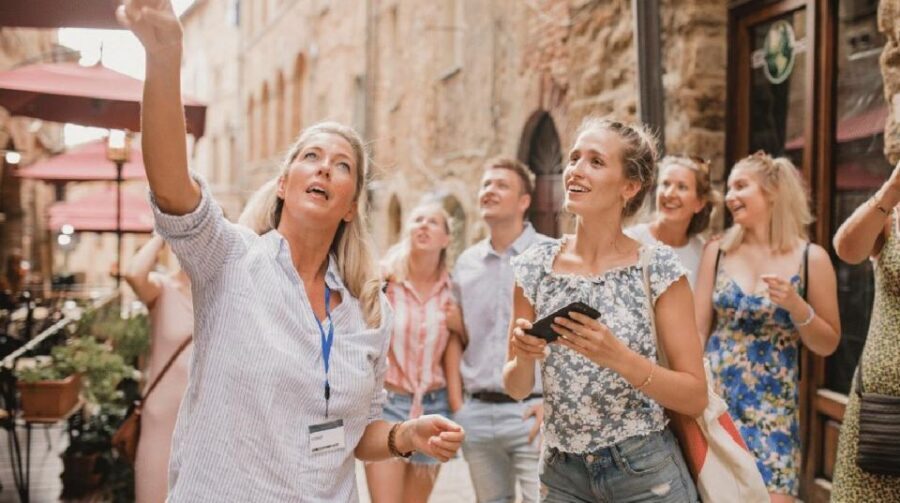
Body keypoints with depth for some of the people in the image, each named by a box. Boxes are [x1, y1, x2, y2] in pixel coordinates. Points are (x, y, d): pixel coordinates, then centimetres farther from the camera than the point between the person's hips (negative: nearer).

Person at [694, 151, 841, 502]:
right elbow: (698, 329, 4)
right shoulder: (717, 252, 3)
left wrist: (796, 306, -14)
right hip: (715, 397, 2)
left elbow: (828, 345, 2)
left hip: (772, 405, -2)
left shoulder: (811, 258, -3)